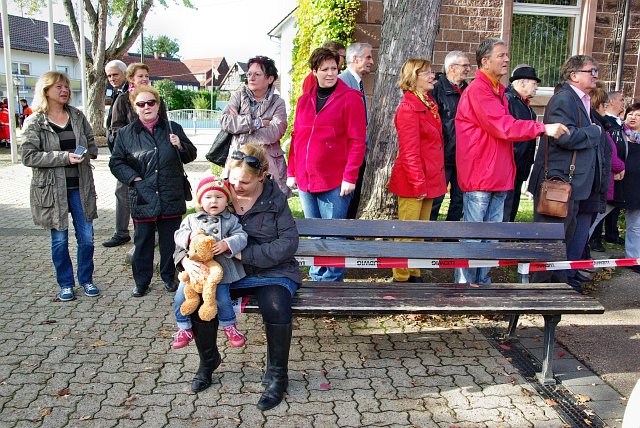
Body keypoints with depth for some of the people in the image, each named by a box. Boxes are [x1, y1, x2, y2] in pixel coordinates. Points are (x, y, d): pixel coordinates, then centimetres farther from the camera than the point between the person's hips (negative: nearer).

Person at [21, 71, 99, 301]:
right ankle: (65, 284, 24)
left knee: (86, 237, 6)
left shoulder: (78, 116, 6)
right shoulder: (34, 122, -5)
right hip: (52, 188, -3)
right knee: (60, 239, 8)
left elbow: (92, 145, 12)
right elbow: (29, 156, -12)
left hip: (80, 187, 3)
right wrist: (65, 157, -21)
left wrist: (85, 153, -11)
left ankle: (86, 279, 24)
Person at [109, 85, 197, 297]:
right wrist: (134, 178, -9)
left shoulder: (173, 128, 7)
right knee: (142, 241, 9)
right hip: (142, 198, -1)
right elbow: (116, 163, 4)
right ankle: (141, 281, 23)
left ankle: (169, 277, 28)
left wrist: (180, 146, -9)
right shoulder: (126, 133, 4)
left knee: (170, 240, 11)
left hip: (171, 198, 1)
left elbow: (191, 155, 12)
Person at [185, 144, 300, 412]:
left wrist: (244, 253, -22)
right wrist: (186, 259, -19)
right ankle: (208, 360, 8)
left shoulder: (275, 199, -4)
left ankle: (277, 376, -5)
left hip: (270, 272, -2)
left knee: (276, 309, -32)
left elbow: (289, 242, -12)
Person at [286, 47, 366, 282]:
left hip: (335, 182, -5)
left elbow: (357, 141, -9)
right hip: (305, 180, 6)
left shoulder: (350, 98, -4)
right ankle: (317, 278, 28)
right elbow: (296, 137, 15)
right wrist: (291, 172, 10)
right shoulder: (304, 100, 12)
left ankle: (332, 281, 13)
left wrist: (350, 177, -14)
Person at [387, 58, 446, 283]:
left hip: (429, 179, 9)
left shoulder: (429, 104, 14)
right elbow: (409, 151, -18)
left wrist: (435, 178, 14)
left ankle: (415, 274, 28)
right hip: (412, 182, -9)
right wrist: (418, 183, -19)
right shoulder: (408, 107, -15)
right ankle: (401, 278, 12)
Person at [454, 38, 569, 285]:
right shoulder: (478, 90, -13)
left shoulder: (499, 90, 18)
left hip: (498, 176, 9)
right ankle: (464, 282, 9)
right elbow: (504, 127, -21)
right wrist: (544, 128, -18)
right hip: (479, 176, -9)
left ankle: (482, 280, 24)